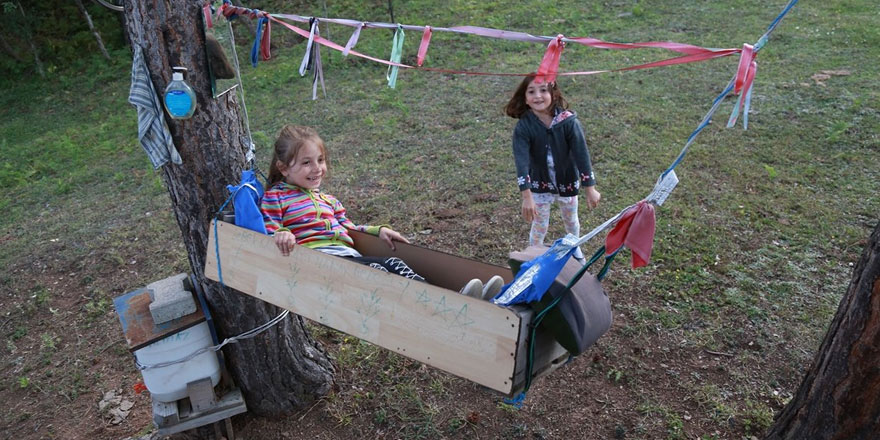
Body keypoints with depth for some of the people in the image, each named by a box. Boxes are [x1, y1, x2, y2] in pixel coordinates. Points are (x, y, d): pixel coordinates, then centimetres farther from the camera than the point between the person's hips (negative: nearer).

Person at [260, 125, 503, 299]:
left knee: (393, 263, -23)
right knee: (375, 269, -33)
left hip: (346, 254, 6)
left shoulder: (327, 199, 30)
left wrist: (378, 230, 17)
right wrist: (281, 235, -24)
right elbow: (267, 233, 0)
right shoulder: (275, 197, 9)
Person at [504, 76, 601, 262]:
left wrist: (590, 189, -19)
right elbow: (522, 161, -29)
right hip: (540, 184, -1)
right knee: (539, 226, 10)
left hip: (567, 182, 1)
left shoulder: (568, 121, -23)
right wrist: (526, 197, -36)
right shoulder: (523, 127, -22)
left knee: (571, 220, 23)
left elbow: (581, 154, -20)